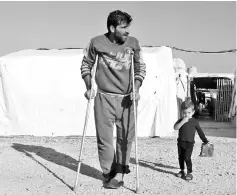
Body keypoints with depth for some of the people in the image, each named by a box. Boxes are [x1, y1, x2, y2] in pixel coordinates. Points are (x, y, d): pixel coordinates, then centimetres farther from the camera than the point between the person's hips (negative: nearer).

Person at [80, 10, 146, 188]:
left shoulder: (133, 43, -1)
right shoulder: (96, 43, -4)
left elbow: (141, 67, 5)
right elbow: (86, 65, 9)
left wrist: (136, 89, -8)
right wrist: (89, 87, 0)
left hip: (126, 98, 1)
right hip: (104, 98, -1)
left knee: (126, 137, 1)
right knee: (104, 138, 2)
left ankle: (119, 173, 12)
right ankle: (108, 174, 17)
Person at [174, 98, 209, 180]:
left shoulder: (194, 121, 0)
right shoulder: (181, 120, 4)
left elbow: (200, 132, 7)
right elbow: (175, 127, -13)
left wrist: (206, 141, 9)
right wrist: (182, 122, -24)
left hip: (189, 143, -4)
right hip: (180, 142, 4)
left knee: (187, 158, -13)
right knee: (180, 157, 13)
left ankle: (189, 173, -2)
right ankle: (182, 171, 29)